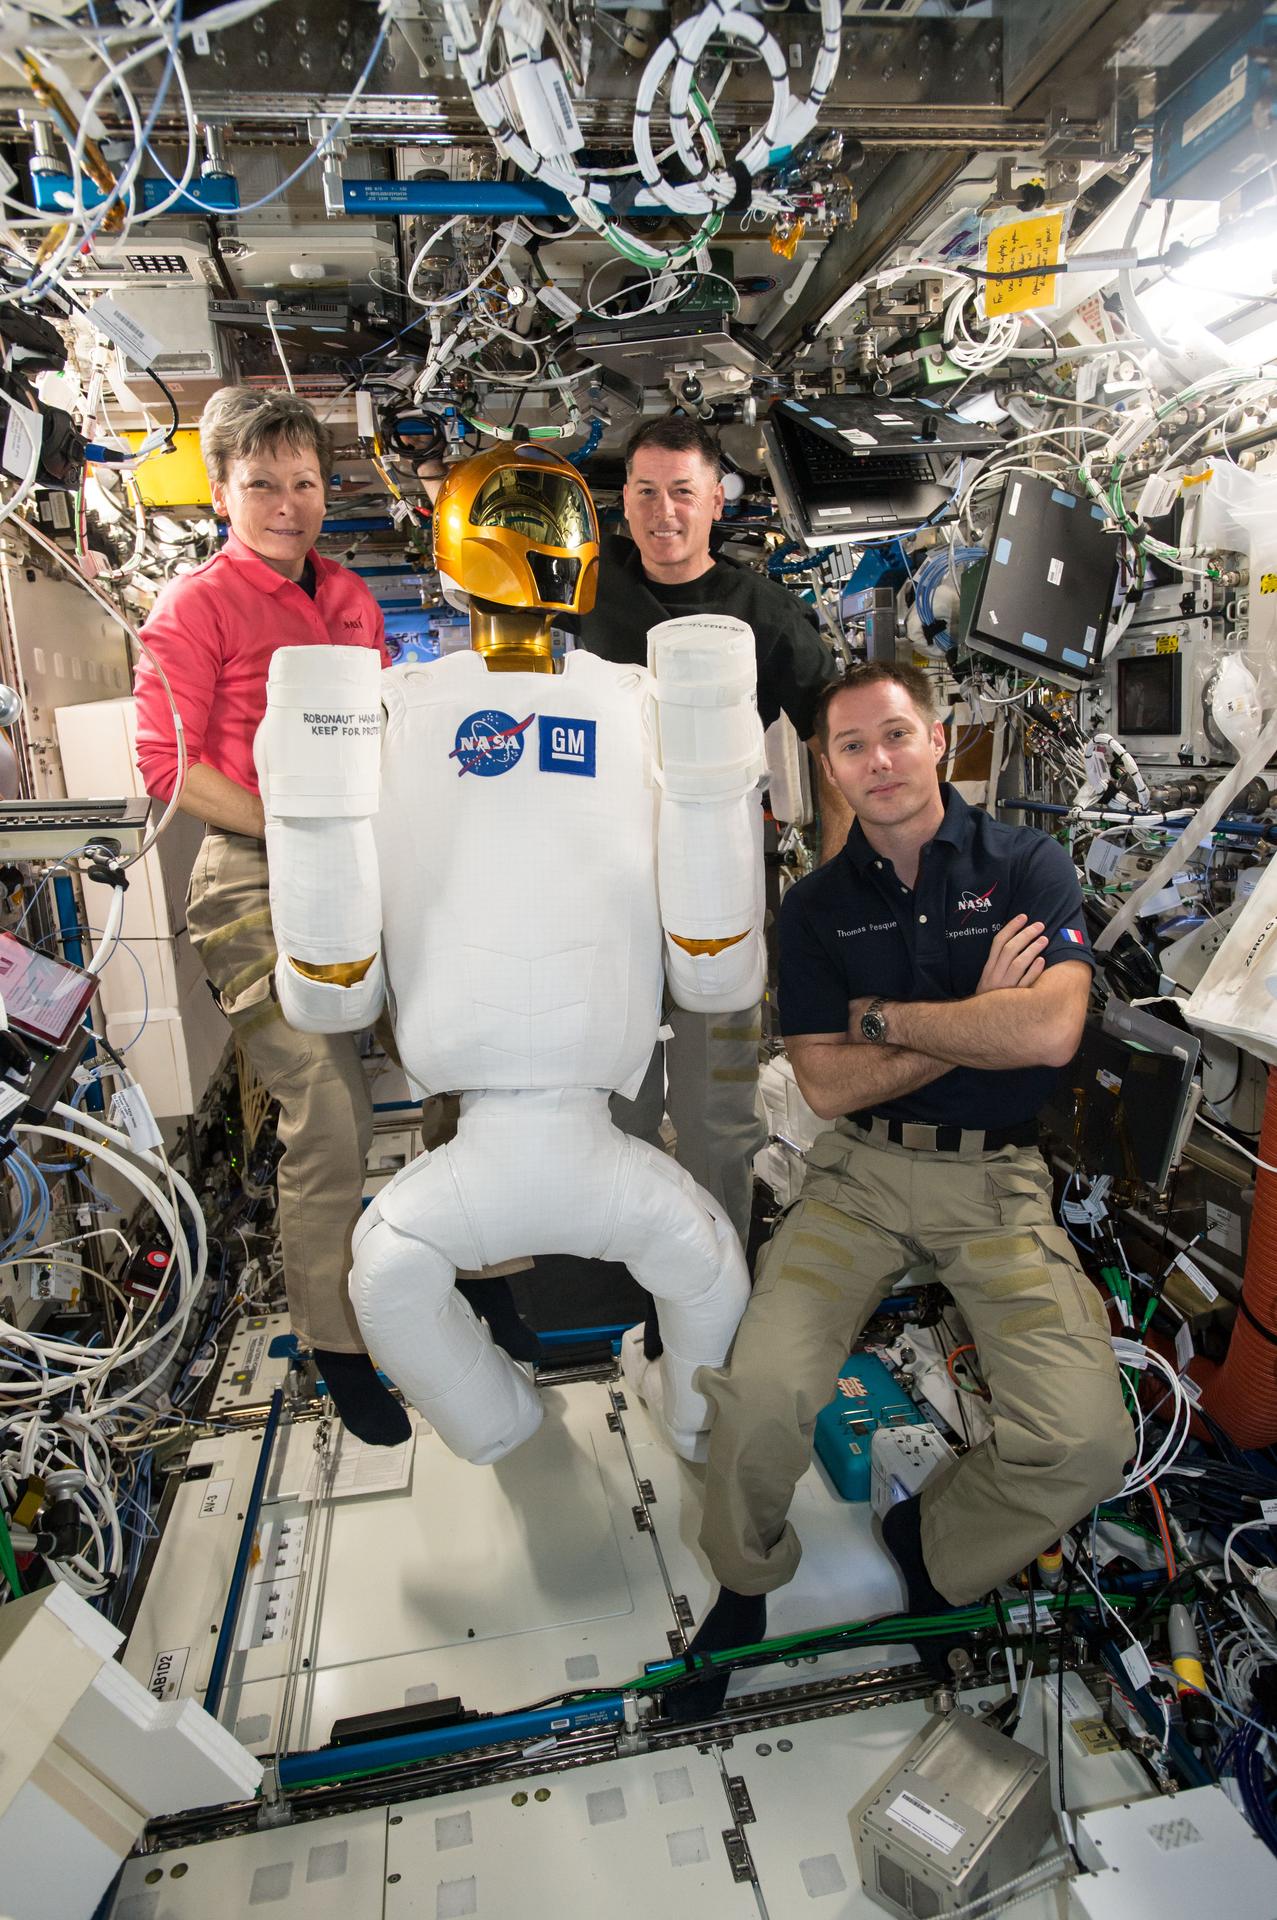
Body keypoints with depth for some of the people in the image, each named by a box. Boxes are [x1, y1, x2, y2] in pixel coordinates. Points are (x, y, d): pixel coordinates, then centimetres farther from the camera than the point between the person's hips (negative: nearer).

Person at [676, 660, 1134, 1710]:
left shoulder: (1029, 864, 1)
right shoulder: (816, 906, 5)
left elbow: (1051, 1031, -16)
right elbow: (828, 1084, -4)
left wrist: (884, 1017, -8)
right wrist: (975, 1023, -9)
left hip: (997, 1178, 0)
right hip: (862, 1172, 1)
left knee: (1087, 1440, -17)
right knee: (762, 1392, -19)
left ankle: (937, 1552, 16)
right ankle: (745, 1582, 14)